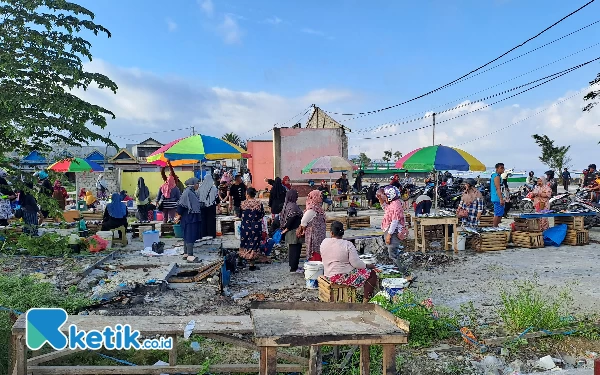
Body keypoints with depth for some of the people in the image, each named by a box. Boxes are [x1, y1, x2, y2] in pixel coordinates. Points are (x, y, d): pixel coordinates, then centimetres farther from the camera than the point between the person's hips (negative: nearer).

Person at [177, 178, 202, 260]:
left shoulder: (192, 192, 11)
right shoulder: (187, 192, -18)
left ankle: (186, 254, 20)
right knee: (190, 236, -7)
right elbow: (181, 204, -20)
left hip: (194, 217, 10)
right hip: (189, 218, -10)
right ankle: (190, 255, -3)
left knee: (188, 236, 13)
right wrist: (179, 215, -14)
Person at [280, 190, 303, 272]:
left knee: (291, 249, 16)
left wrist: (284, 228, 15)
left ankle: (292, 266, 26)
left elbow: (282, 217, 14)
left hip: (290, 232, 9)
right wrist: (286, 228, -15)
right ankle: (294, 268, 4)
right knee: (295, 249, -2)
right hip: (294, 231, -9)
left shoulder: (287, 205, 9)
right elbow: (291, 218, -25)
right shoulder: (293, 206, -19)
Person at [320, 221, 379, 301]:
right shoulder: (348, 245, -18)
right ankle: (366, 301, 5)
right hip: (343, 276, -7)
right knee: (372, 274, 5)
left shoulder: (324, 242, -1)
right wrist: (368, 266, -1)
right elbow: (356, 263, -19)